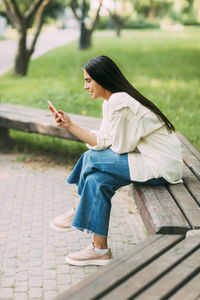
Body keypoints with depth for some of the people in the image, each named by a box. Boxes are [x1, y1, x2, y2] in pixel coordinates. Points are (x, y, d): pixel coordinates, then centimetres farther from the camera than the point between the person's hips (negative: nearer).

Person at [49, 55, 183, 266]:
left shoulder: (119, 102, -22)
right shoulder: (110, 102, 11)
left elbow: (120, 147, -16)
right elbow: (101, 141, 6)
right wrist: (69, 125, 6)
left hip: (161, 167, -10)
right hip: (156, 161, 10)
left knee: (92, 158, -12)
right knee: (97, 180, -3)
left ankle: (78, 212, 16)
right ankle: (100, 249, 5)